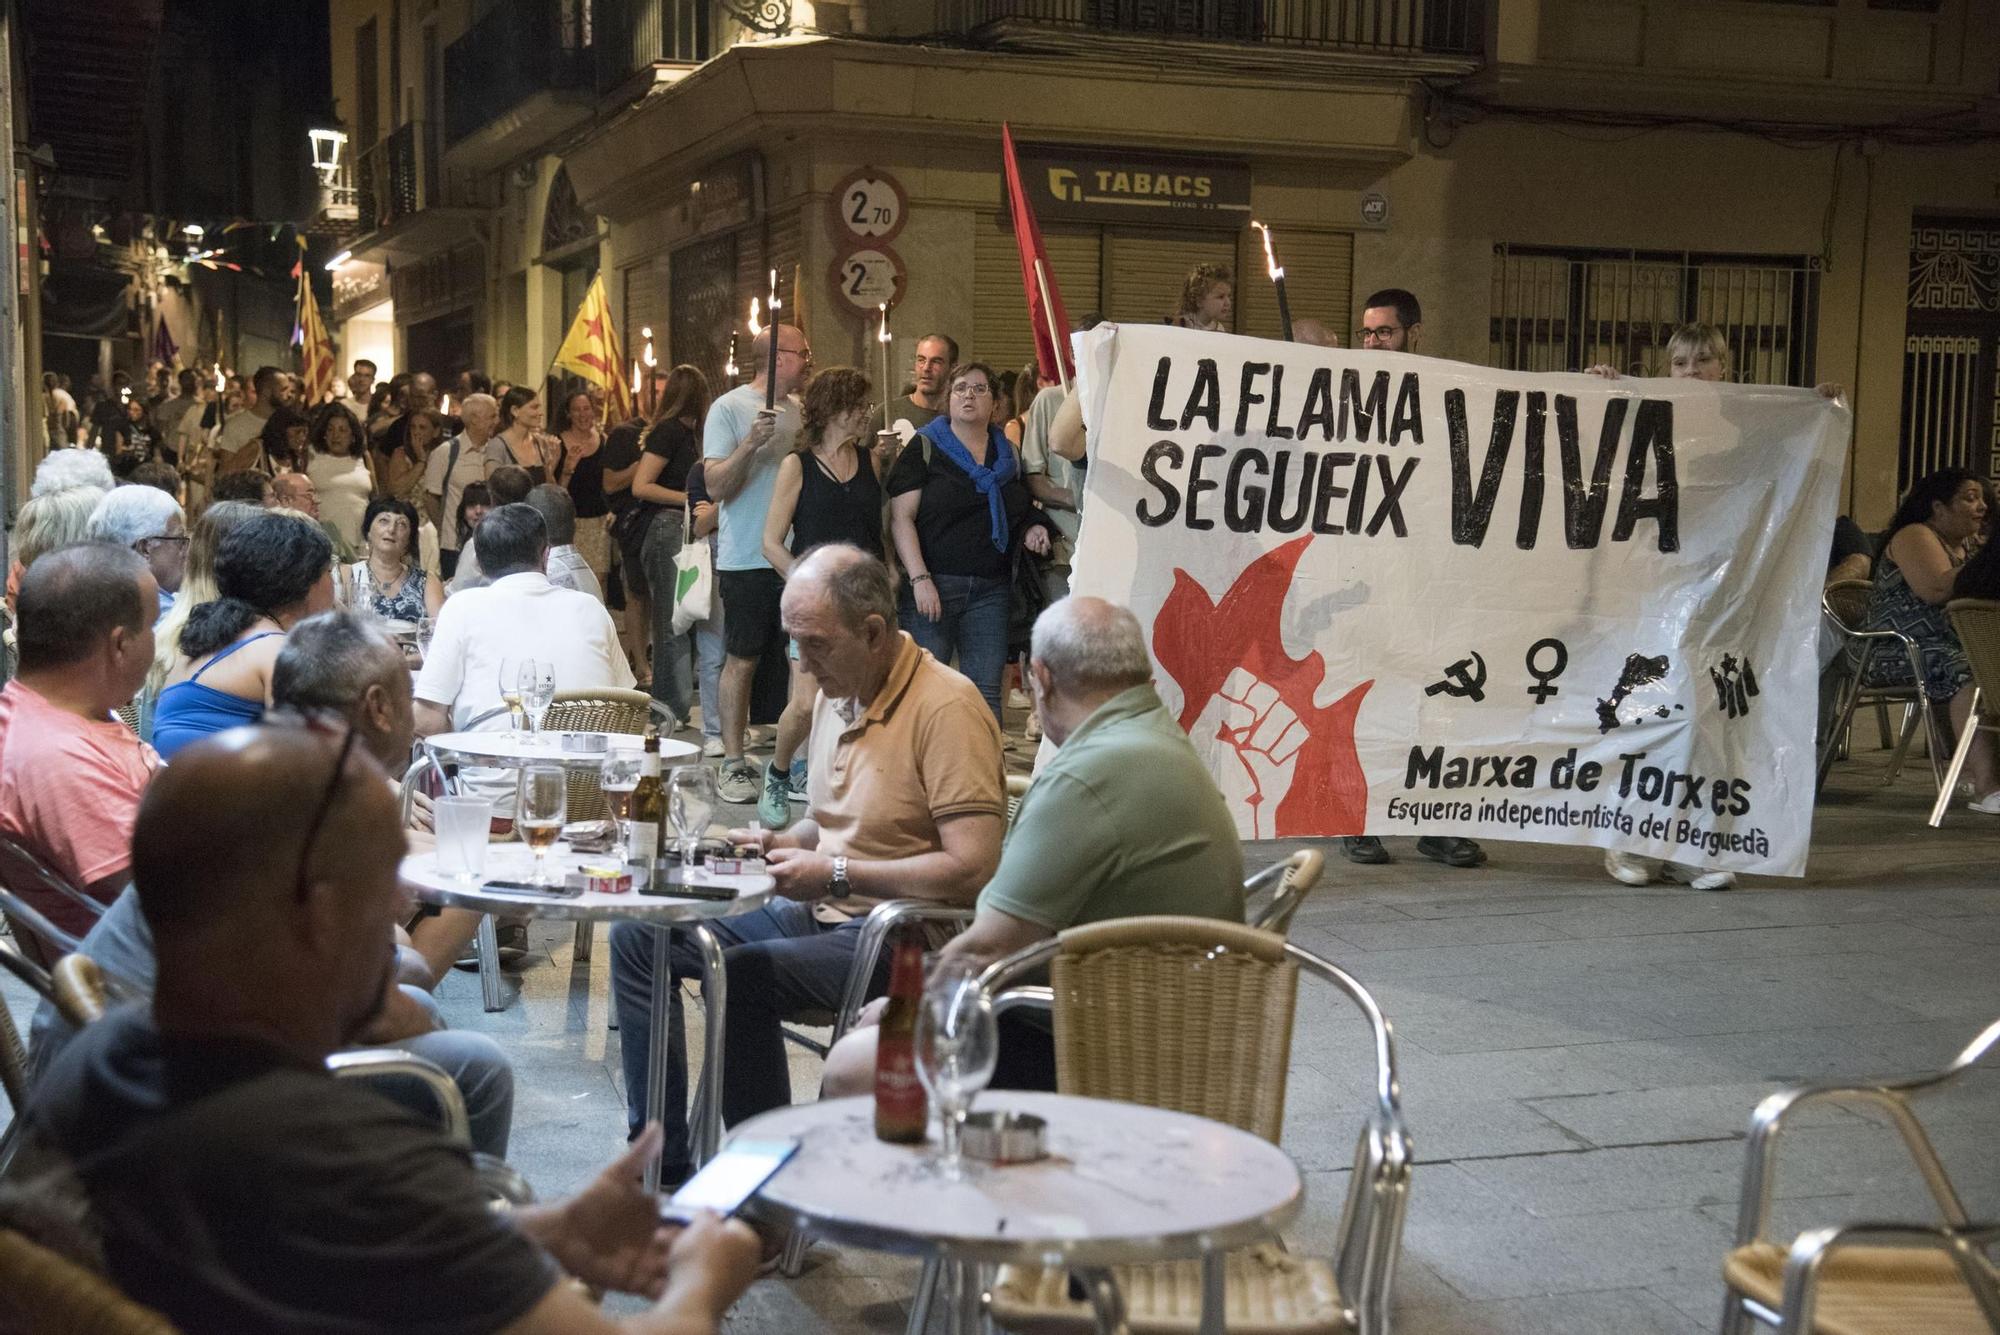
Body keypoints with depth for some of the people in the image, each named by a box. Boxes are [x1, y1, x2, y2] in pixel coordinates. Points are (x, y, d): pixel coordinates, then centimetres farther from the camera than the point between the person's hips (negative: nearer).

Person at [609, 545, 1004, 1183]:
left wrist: (835, 875, -19)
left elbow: (973, 867, -25)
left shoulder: (946, 708, -17)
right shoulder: (836, 694, 12)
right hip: (820, 912, 10)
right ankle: (659, 1156, 7)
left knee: (743, 975, -31)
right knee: (638, 935, 4)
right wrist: (779, 844, 5)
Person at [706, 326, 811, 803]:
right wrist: (750, 445, -25)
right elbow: (716, 486, -12)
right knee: (742, 660, 0)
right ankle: (733, 764, 6)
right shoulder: (730, 408, -6)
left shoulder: (802, 409, 12)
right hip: (748, 560, -6)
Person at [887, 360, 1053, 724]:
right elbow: (901, 517, -5)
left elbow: (1021, 512, 29)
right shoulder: (925, 448, 1)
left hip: (990, 588, 4)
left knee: (985, 691, 0)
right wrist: (920, 579, -15)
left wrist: (1033, 528, 4)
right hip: (933, 585, -4)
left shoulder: (1009, 455, 15)